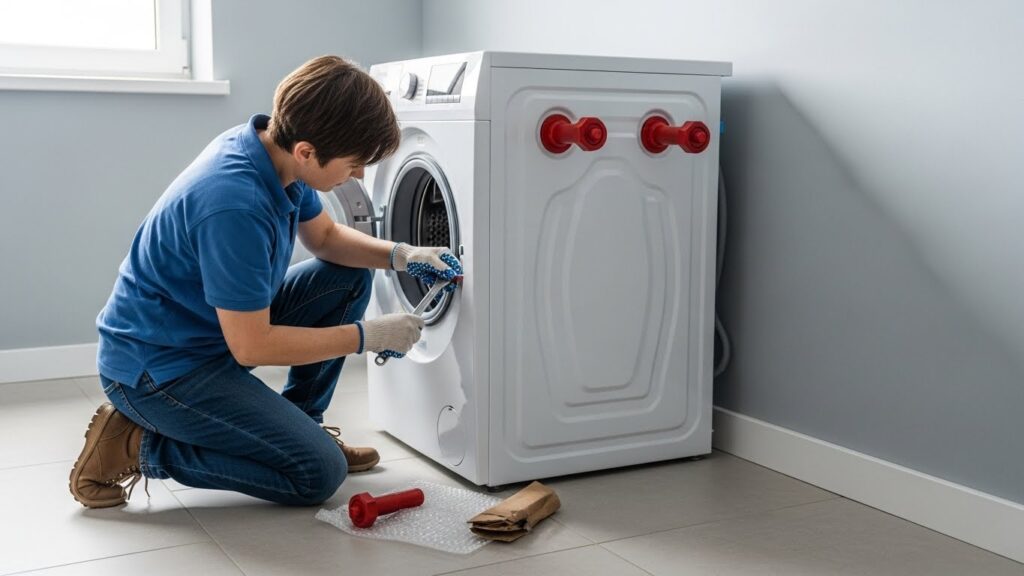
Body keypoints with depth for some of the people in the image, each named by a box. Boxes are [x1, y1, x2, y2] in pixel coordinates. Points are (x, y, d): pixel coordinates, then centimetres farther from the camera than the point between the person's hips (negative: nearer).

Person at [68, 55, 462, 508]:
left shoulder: (274, 145, -6)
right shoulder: (234, 206, -33)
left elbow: (325, 237, 13)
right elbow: (252, 347, -26)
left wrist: (399, 255, -5)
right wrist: (367, 336, -18)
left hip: (223, 324, 9)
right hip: (156, 367, -9)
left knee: (349, 278, 7)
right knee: (319, 472, -13)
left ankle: (296, 421, 17)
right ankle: (139, 445, -3)